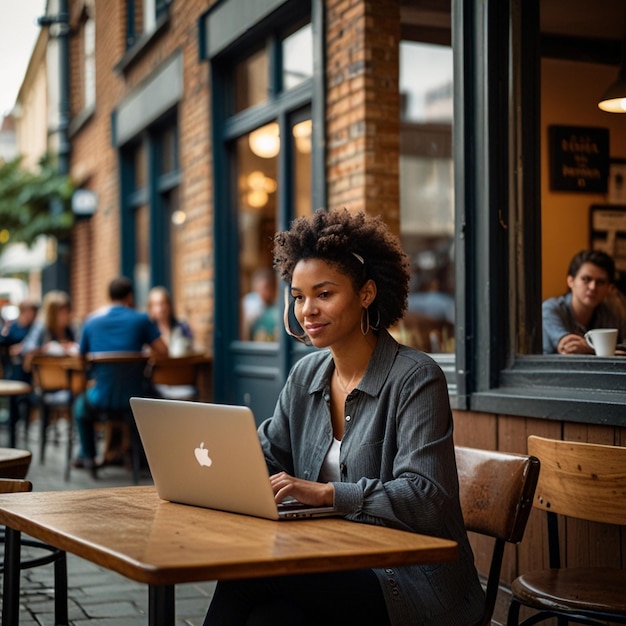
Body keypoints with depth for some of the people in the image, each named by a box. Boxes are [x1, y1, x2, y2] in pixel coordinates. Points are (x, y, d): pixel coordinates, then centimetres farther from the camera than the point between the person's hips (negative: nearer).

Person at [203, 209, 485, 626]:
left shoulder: (416, 379, -11)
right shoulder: (306, 375, 12)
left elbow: (425, 500, -20)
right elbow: (268, 457, 19)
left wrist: (326, 492, -27)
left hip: (412, 580, -5)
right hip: (335, 567, 5)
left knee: (247, 575, -27)